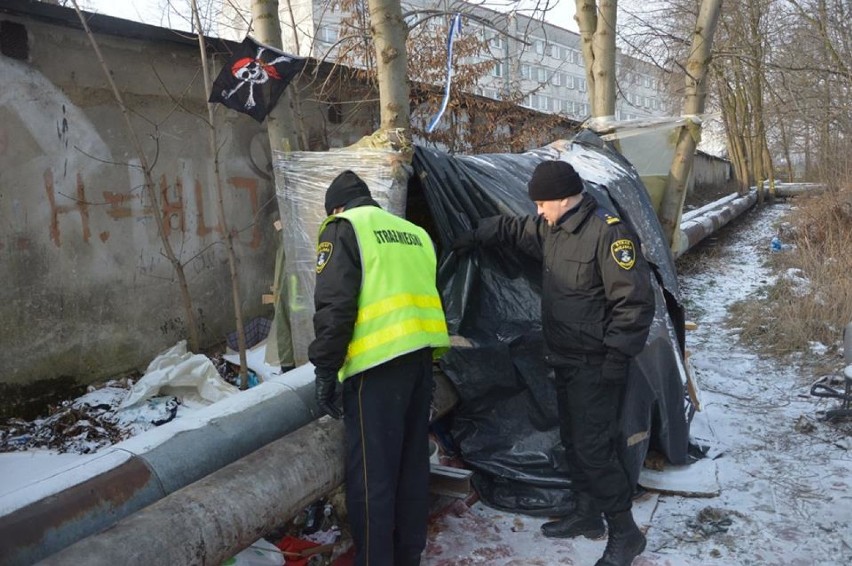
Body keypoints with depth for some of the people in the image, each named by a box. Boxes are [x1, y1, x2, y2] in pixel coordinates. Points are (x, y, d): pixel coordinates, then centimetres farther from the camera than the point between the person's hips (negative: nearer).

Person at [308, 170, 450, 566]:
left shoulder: (344, 227, 1)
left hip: (379, 360, -7)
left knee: (371, 473, 1)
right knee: (412, 464, 17)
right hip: (421, 354, 8)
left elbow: (335, 304, -10)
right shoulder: (414, 232, 21)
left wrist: (326, 369, -7)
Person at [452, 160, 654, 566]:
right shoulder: (550, 230, 6)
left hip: (595, 365, -9)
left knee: (593, 447, -5)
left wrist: (616, 357, -20)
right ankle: (586, 514, 34)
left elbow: (634, 301, -21)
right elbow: (512, 229, 26)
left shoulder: (608, 232, -20)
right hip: (565, 361, 9)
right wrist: (474, 238, 31)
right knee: (573, 441, 17)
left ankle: (624, 532, 12)